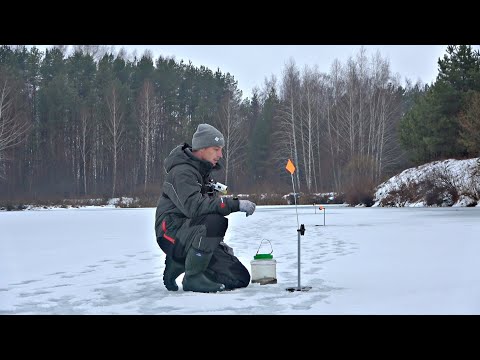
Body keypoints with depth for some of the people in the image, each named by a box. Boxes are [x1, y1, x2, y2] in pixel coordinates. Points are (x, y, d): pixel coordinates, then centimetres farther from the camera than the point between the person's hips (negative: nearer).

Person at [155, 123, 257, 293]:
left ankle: (179, 264, 8)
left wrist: (218, 241, 14)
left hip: (192, 237, 9)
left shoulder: (204, 171, 16)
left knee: (241, 278, -2)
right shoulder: (182, 172, -15)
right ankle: (193, 277, -21)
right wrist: (236, 204, -34)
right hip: (173, 233, -9)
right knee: (216, 221, -37)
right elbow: (194, 206, -31)